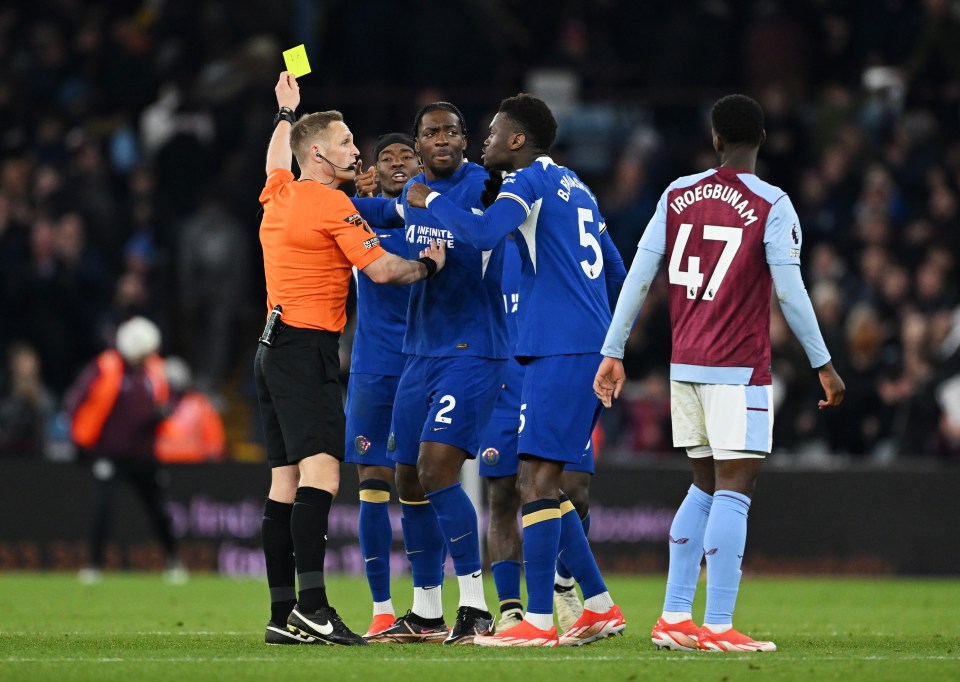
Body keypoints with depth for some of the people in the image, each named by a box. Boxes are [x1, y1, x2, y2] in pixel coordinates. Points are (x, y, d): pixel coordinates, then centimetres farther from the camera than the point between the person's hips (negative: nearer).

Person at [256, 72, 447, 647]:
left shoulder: (279, 195, 15)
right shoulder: (332, 206, -10)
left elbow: (276, 164, 39)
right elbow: (380, 270, -13)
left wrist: (286, 114, 53)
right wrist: (428, 264, 5)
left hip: (274, 347, 10)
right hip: (307, 348, -10)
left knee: (286, 482, 6)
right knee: (320, 471, -20)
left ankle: (284, 615, 4)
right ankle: (312, 605, -33)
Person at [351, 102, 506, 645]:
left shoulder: (482, 187, -10)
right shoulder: (412, 193, 13)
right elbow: (392, 213, 31)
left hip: (473, 352, -8)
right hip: (422, 355, 8)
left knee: (438, 470, -19)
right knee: (410, 480, 9)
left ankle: (475, 608, -13)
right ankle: (425, 614, 20)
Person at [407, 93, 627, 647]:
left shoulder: (531, 181, -6)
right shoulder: (577, 189, 21)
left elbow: (483, 233, -23)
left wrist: (432, 200, -7)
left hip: (562, 351, -9)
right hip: (595, 347, 9)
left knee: (538, 478, -9)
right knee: (543, 481, 14)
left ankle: (539, 622, -12)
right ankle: (600, 607, 15)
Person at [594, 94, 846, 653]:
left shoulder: (678, 196, 7)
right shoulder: (772, 207, -8)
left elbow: (639, 277, 5)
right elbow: (791, 293, -11)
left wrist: (613, 352, 9)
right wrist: (823, 365, -2)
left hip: (685, 365, 6)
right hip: (739, 368, -6)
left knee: (706, 487, 17)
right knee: (734, 489, -7)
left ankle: (674, 618, 13)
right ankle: (718, 627, -14)